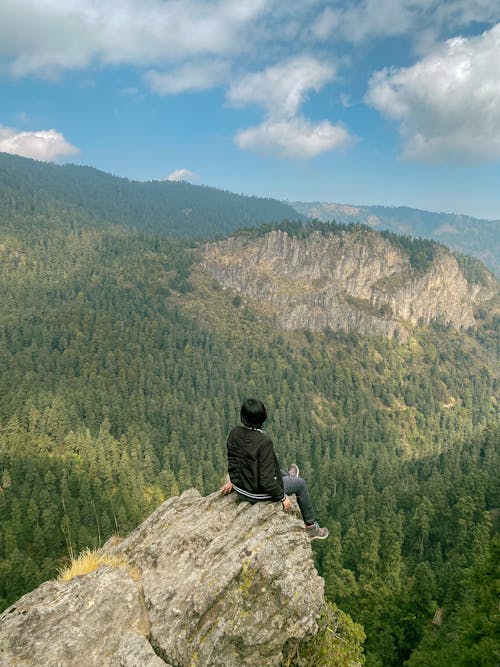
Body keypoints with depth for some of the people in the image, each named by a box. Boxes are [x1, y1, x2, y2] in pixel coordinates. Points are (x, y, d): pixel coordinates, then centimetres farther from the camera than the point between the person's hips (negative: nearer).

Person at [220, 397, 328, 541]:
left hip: (239, 488, 6)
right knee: (301, 484, 19)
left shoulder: (234, 433, -13)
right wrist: (282, 497, -11)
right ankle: (311, 527, 37)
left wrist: (233, 480, 20)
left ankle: (287, 477, 64)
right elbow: (266, 479, -28)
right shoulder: (264, 441, -32)